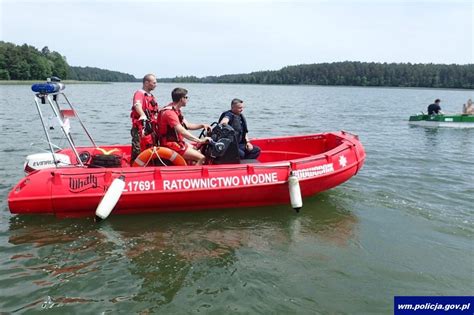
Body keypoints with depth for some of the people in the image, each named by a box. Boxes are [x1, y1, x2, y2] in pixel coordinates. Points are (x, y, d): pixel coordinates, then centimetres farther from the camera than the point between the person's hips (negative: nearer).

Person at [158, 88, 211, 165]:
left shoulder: (176, 110, 13)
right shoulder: (170, 112, -21)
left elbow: (187, 125, 13)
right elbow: (182, 131, -30)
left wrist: (202, 125, -1)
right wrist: (200, 140, -33)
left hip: (177, 141, 11)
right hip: (171, 144, -11)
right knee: (201, 158, -17)